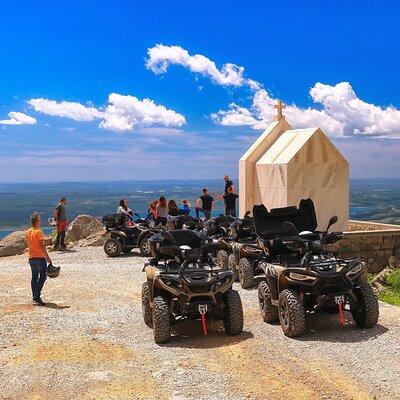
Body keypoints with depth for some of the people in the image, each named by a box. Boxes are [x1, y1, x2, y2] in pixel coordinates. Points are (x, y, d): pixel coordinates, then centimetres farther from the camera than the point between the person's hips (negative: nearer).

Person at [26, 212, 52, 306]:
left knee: (34, 277, 13)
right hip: (40, 257, -8)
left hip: (31, 257, 8)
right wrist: (47, 257, -16)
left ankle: (34, 297, 14)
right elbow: (42, 246, -19)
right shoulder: (39, 232, -15)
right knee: (42, 277, -2)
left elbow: (28, 244, 15)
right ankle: (36, 297, -10)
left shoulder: (28, 232, 8)